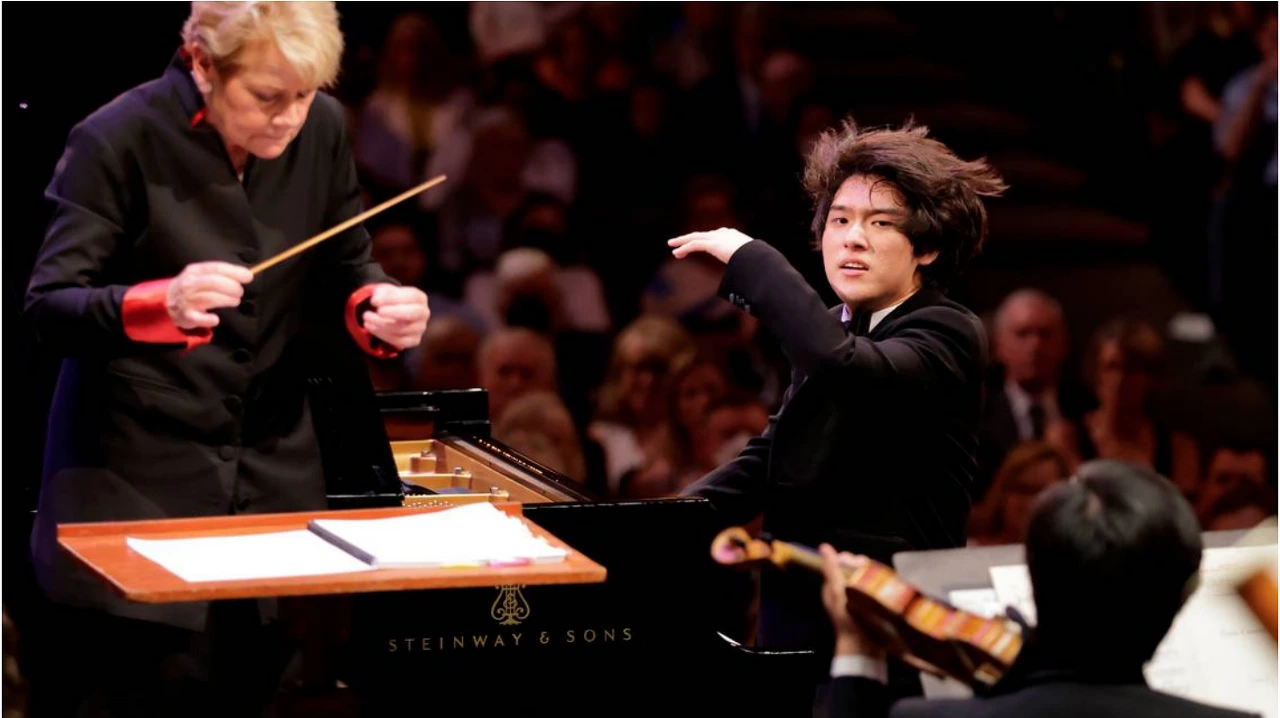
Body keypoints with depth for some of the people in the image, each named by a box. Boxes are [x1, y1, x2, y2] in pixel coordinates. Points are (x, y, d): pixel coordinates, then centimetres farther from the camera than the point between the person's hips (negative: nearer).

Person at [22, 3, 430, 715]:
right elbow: (48, 309, -16)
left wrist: (378, 307, -12)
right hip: (138, 478, -4)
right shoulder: (118, 141, -12)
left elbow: (344, 268, 11)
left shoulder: (323, 129, 2)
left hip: (275, 465, 4)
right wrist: (162, 304, -34)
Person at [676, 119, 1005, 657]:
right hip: (794, 609, 7)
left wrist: (750, 258, -22)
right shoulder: (834, 329, 15)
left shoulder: (947, 335, -11)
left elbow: (848, 369, -30)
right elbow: (774, 455, 19)